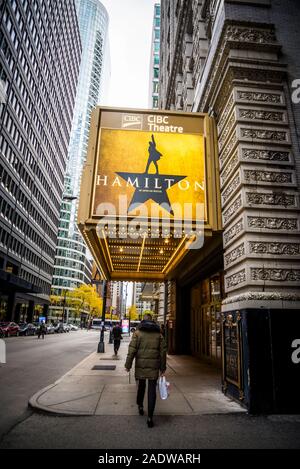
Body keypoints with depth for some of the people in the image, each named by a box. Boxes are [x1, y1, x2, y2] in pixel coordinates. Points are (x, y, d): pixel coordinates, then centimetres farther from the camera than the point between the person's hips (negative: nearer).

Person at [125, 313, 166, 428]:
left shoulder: (138, 332, -2)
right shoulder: (158, 334, 5)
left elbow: (132, 350, -7)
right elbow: (163, 352, 4)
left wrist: (128, 365, 0)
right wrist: (162, 368, 11)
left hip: (141, 364, 0)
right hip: (154, 365, 0)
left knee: (141, 384, 22)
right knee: (152, 389, 5)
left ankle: (140, 405, 36)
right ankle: (150, 417, 4)